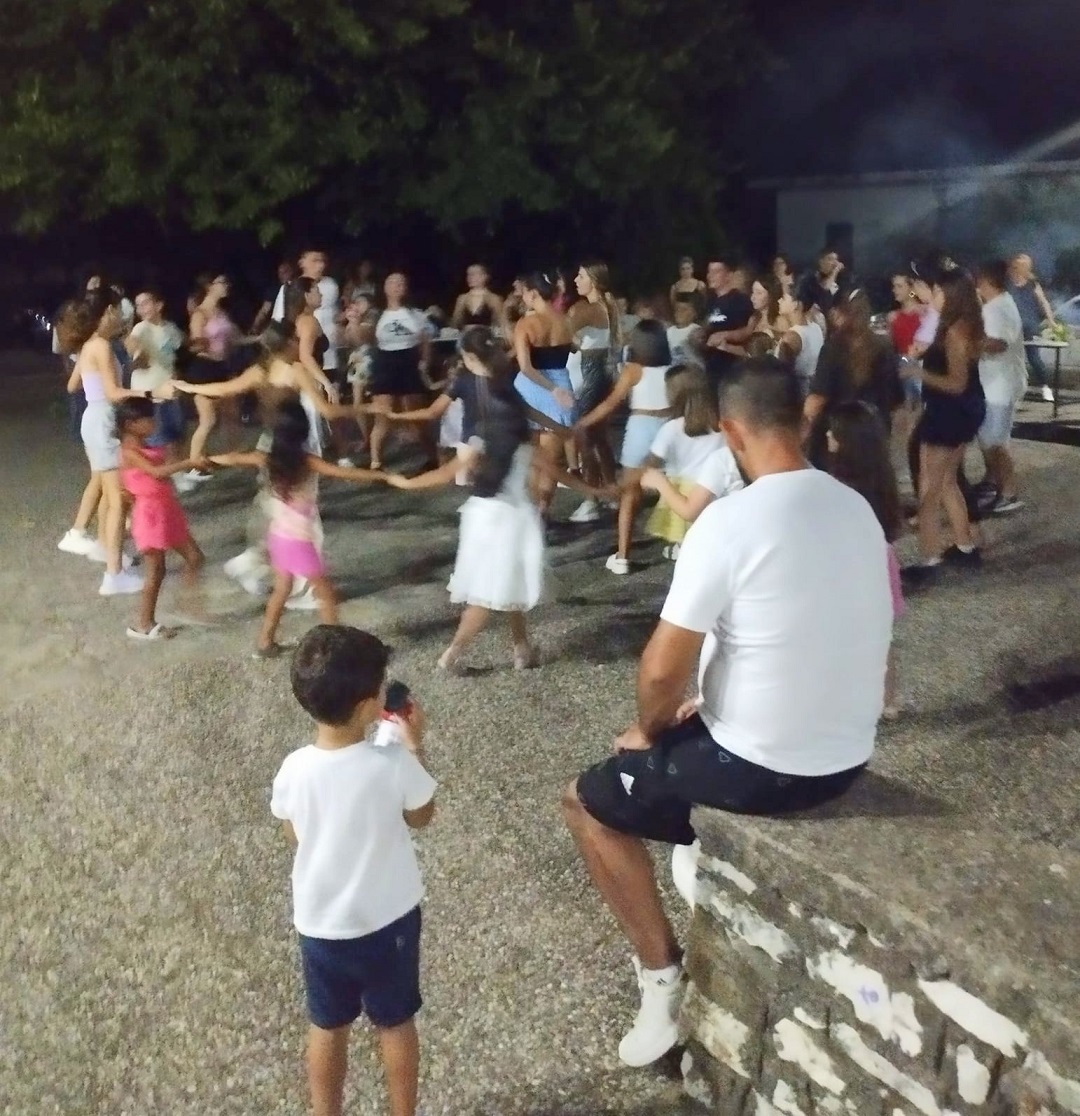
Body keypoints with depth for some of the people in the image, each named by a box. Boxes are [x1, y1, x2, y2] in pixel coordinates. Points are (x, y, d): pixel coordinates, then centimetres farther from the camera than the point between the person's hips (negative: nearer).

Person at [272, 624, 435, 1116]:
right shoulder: (394, 764, -25)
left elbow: (295, 838, 0)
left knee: (327, 1027, 22)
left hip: (320, 923, 1)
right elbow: (422, 817, -5)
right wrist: (414, 745, 1)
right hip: (390, 918, -1)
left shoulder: (293, 770, -19)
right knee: (395, 1024, 21)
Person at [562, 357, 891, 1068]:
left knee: (590, 802, 14)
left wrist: (650, 730, 3)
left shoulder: (730, 520, -21)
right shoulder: (856, 508, 2)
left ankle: (663, 972, 12)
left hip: (762, 767, -7)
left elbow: (664, 670, -20)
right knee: (695, 727, 35)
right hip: (848, 758, 7)